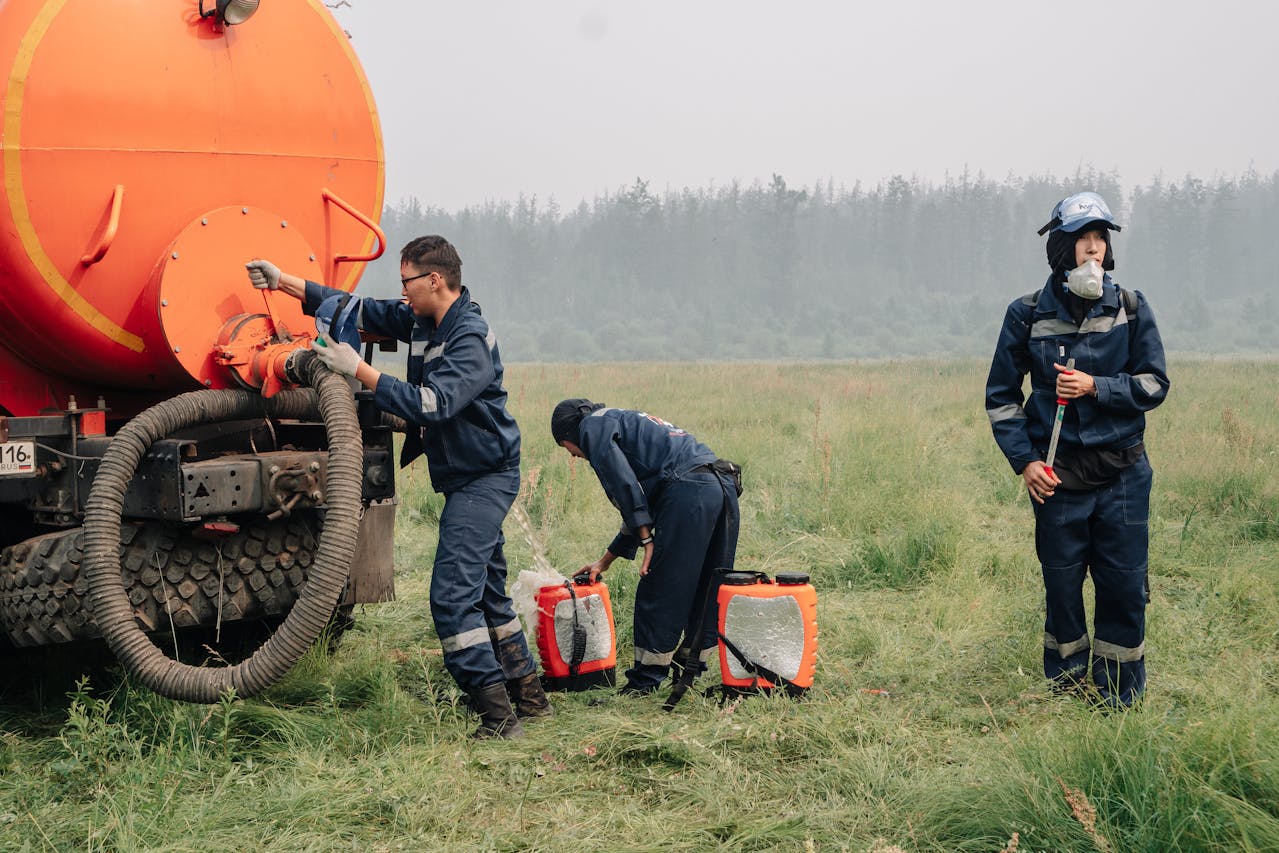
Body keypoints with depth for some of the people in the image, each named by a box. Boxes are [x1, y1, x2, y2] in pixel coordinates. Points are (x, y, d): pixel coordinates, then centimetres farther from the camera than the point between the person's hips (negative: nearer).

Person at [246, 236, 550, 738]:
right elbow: (359, 311, 13)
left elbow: (432, 404, -32)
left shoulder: (471, 338, -22)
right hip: (462, 476, 10)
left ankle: (496, 714, -16)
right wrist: (284, 282, 9)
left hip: (485, 478, -10)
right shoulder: (420, 320, 6)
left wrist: (359, 371, -29)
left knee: (453, 593, -16)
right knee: (485, 591, 16)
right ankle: (528, 694, 24)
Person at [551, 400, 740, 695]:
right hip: (725, 485, 10)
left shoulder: (593, 425, 10)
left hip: (688, 491, -10)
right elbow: (642, 504, 40)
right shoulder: (628, 421, 37)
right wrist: (604, 562, 44)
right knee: (707, 591, 15)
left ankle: (644, 684, 3)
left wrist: (647, 539, -9)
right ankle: (691, 667, 23)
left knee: (658, 595, -2)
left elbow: (623, 481, -8)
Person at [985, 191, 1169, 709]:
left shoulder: (1130, 309, 0)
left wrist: (1095, 388, -15)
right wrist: (1023, 459, -5)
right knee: (1061, 585, 7)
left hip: (1122, 473, 0)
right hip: (1056, 475, 0)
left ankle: (1119, 700, 16)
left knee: (1124, 587, 2)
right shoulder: (1027, 316, -1)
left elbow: (1154, 385, 1)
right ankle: (1065, 691, 23)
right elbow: (1000, 396, 6)